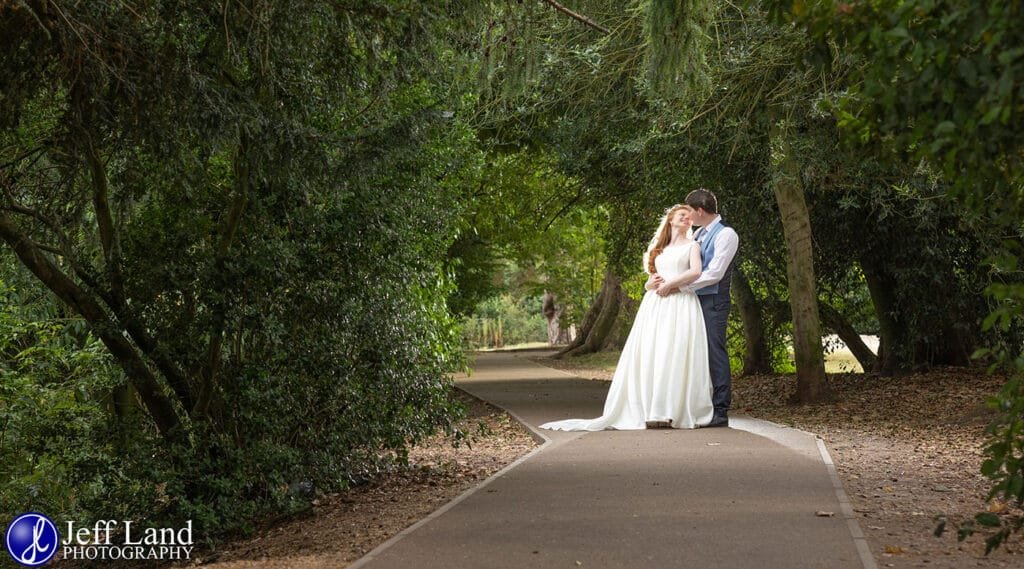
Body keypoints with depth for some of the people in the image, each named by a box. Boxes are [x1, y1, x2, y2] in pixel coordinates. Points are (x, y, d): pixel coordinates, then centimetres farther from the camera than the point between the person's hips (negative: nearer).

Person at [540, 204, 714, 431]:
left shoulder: (691, 246, 12)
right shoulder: (659, 249, 26)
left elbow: (696, 272, -8)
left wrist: (669, 284, -9)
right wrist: (651, 284, 2)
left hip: (680, 305, -5)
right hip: (655, 305, 5)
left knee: (676, 355, -15)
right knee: (649, 355, -7)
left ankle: (677, 412, -19)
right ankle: (654, 413, -10)